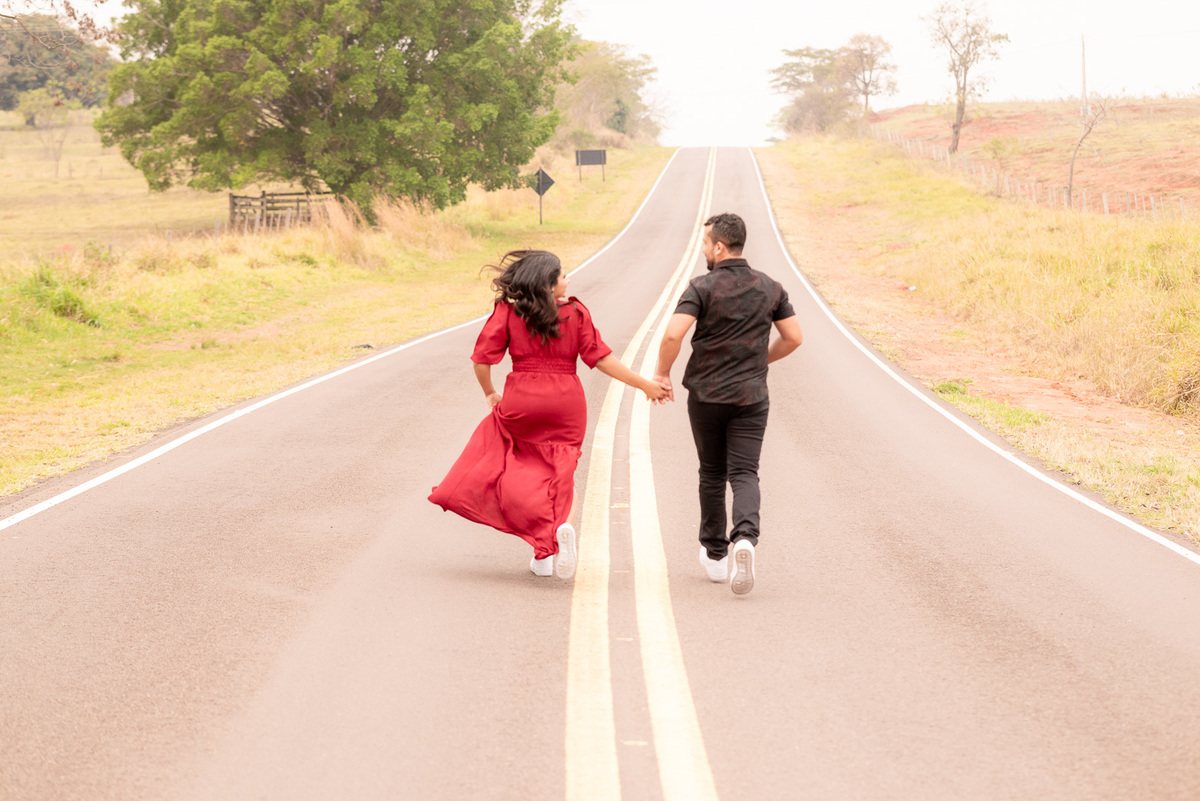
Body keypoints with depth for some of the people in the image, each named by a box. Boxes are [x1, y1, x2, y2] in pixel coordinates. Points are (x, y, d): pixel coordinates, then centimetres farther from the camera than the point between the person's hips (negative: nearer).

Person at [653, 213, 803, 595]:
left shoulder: (702, 287, -9)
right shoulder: (770, 288, 3)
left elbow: (673, 334, -20)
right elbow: (794, 337, 6)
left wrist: (662, 373, -5)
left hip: (706, 395, -1)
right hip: (751, 396, 1)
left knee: (712, 475, 14)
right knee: (745, 474, -2)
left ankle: (715, 554, 24)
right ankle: (745, 538, -30)